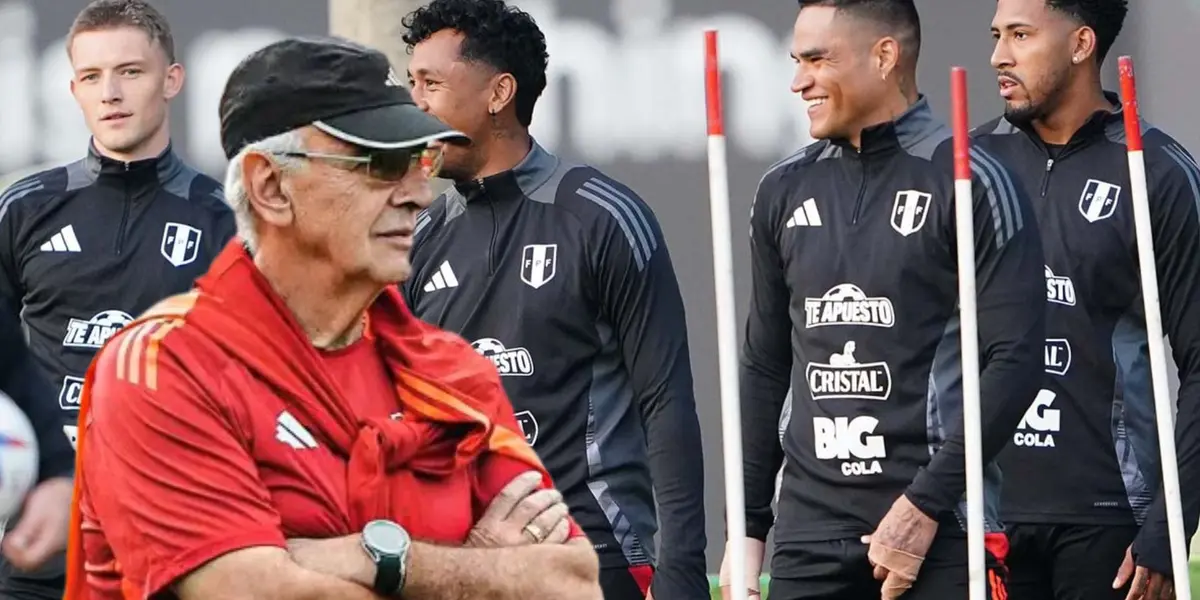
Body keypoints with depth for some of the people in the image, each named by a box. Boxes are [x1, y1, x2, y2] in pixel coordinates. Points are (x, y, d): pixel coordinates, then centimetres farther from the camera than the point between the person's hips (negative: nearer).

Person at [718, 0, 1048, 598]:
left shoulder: (969, 182, -5)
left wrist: (927, 504, -14)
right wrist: (747, 527, 14)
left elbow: (1015, 360, -10)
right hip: (808, 536, 5)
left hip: (938, 532, -5)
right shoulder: (785, 190, 13)